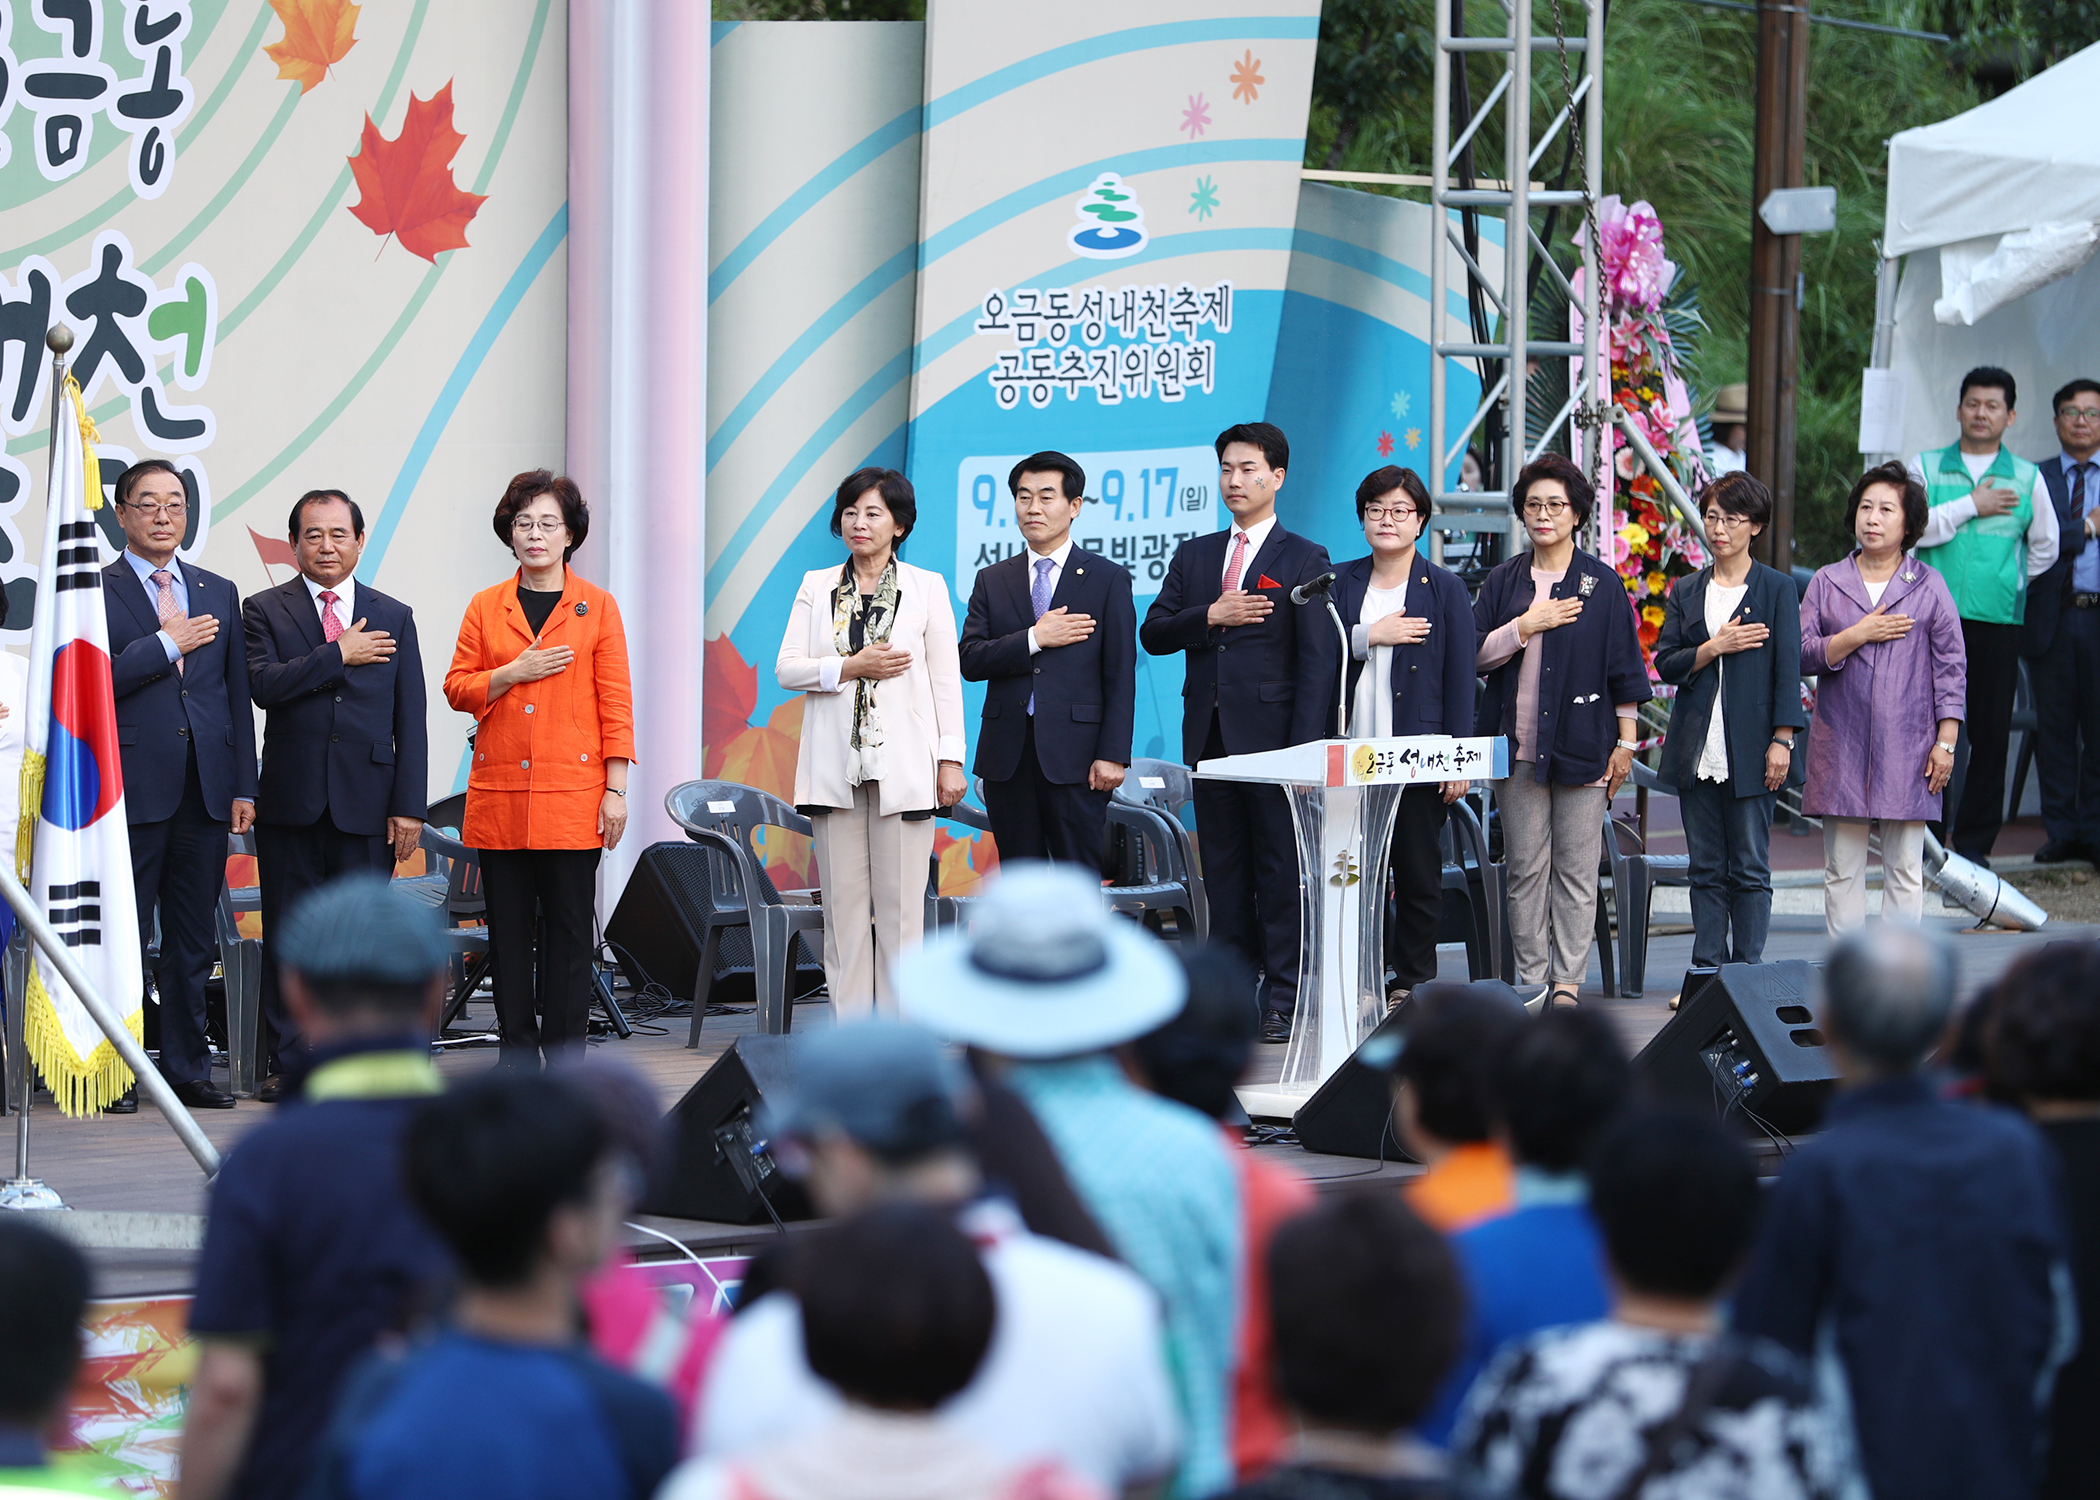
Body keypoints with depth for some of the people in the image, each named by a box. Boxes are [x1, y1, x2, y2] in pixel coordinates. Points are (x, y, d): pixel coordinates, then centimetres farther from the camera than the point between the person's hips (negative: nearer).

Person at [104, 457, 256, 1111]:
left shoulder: (219, 593, 16)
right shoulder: (95, 591, 1)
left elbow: (238, 696, 14)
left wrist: (243, 787, 7)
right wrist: (169, 644, -10)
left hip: (205, 788, 5)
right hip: (132, 788, -4)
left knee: (194, 940, 8)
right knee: (125, 939, -2)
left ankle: (187, 1069, 14)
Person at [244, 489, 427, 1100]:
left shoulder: (394, 617, 12)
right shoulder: (265, 610, 7)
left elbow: (411, 722, 7)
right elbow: (264, 683, -12)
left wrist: (409, 806, -1)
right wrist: (338, 654, -11)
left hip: (367, 802, 1)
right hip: (291, 802, -1)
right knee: (288, 935, 2)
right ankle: (288, 1061, 8)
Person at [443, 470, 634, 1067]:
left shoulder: (597, 607, 5)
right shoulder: (486, 608, 10)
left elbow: (616, 703, 1)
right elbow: (457, 687, 7)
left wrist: (616, 789, -5)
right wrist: (513, 673, -10)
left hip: (573, 792, -2)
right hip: (499, 790, 2)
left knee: (569, 927, -2)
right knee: (508, 928, 4)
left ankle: (566, 1060, 4)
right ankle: (518, 1055, 11)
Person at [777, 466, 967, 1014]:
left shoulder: (927, 587, 6)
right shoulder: (817, 586, 11)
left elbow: (946, 680, 4)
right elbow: (787, 669, 4)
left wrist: (951, 759, -3)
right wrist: (852, 667, -11)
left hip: (903, 764, -2)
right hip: (834, 765, 2)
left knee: (901, 903, -4)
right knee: (843, 903, 1)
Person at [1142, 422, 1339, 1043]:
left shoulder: (1306, 560, 0)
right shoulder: (1193, 556, 15)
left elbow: (1318, 662, -6)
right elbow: (1153, 633, 9)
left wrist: (1307, 748, -15)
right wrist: (1209, 616, -9)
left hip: (1272, 731, -5)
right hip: (1209, 735, 5)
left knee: (1280, 869, -3)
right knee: (1224, 868, 7)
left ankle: (1283, 1001, 0)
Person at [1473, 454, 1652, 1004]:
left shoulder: (1601, 583, 3)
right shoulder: (1504, 581, 10)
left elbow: (1624, 668, 4)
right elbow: (1474, 654, 5)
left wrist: (1625, 741, 0)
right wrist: (1526, 626, -8)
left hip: (1581, 746, -2)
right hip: (1518, 746, 2)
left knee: (1576, 871, -3)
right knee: (1526, 869, 2)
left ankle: (1567, 983, 0)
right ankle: (1531, 982, 7)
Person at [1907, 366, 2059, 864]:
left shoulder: (2026, 478, 10)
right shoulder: (1927, 467, 8)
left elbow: (2044, 548, 20)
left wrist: (2006, 582, 14)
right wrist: (1971, 506, -7)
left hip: (1999, 621, 1)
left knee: (1991, 730, 0)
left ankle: (1974, 839, 7)